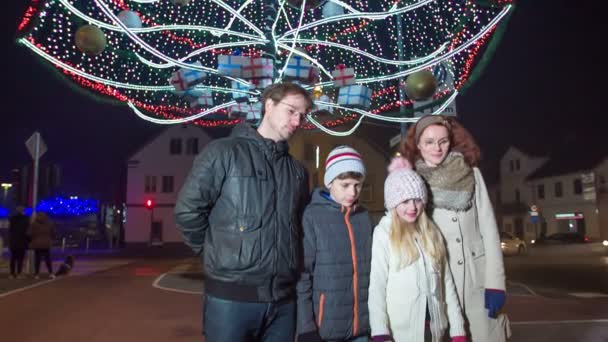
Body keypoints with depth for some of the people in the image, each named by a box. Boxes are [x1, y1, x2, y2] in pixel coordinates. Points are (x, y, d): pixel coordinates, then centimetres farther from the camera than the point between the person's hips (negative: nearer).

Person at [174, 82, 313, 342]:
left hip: (283, 297, 5)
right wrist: (219, 253, 1)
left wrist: (289, 262, 12)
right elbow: (187, 210, -6)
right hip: (231, 296, -5)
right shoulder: (224, 152, -4)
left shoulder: (298, 171, 13)